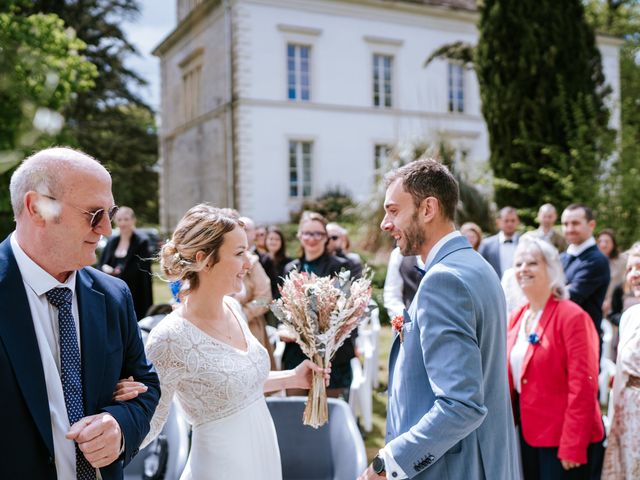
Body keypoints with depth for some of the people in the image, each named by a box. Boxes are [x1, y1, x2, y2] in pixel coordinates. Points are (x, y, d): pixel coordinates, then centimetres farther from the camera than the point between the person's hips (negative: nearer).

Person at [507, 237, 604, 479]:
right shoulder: (516, 318, 7)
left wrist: (572, 446, -18)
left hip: (561, 438, -6)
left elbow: (583, 386, -17)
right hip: (527, 434, 7)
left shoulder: (571, 316, -14)